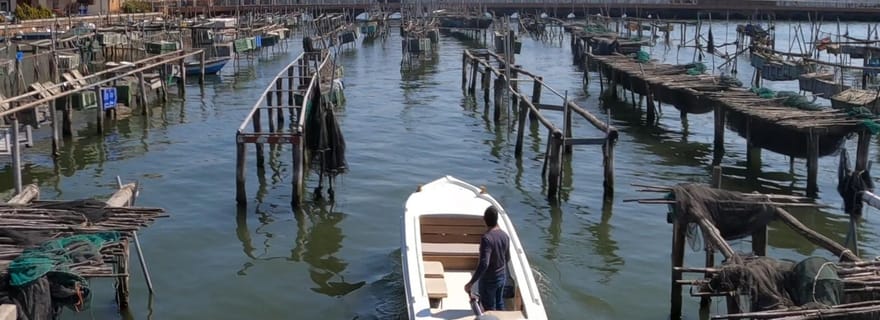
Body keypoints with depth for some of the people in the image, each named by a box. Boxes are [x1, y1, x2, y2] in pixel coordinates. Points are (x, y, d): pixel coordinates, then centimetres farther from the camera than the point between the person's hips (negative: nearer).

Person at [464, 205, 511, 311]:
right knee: (499, 303, 23)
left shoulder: (486, 238, -28)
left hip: (489, 280, -7)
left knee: (489, 309, 9)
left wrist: (471, 282, -31)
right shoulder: (504, 235, -4)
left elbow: (483, 264, -35)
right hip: (502, 276, 7)